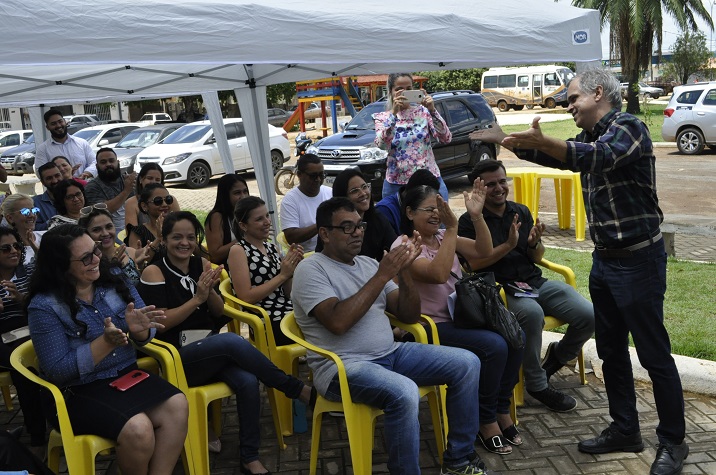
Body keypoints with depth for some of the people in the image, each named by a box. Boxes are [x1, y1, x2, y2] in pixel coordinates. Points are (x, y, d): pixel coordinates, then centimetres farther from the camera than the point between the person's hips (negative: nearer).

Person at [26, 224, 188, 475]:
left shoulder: (115, 282, 2)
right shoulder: (44, 306, -11)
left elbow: (145, 334, 3)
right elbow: (58, 370, -14)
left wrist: (139, 329, -23)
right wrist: (106, 343, -26)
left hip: (127, 375, 5)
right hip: (80, 391, -4)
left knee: (177, 406, -23)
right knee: (137, 429, -29)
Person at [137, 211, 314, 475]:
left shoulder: (202, 264, 10)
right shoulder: (154, 272, -3)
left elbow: (219, 313, 11)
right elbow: (160, 323, -10)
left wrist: (210, 290, -9)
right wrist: (197, 298, -16)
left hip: (213, 351, 5)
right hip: (179, 358, -5)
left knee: (248, 381, -28)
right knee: (233, 341, -33)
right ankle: (297, 389, -20)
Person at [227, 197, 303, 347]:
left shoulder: (271, 247, 15)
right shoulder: (238, 251, -3)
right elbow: (246, 297, -12)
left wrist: (291, 268, -2)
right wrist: (282, 275, -12)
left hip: (290, 312, 7)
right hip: (267, 324, -7)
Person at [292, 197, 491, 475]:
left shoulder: (368, 263, 13)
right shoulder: (311, 269, -7)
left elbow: (409, 315, 9)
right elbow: (338, 322, -24)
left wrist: (403, 271, -8)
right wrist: (382, 276, -20)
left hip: (391, 354, 8)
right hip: (342, 366, -7)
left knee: (467, 363, -3)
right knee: (404, 392, -36)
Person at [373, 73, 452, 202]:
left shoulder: (422, 111, 5)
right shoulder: (383, 117, 3)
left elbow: (446, 138, -6)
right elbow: (382, 144, -17)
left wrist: (432, 110, -16)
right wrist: (393, 112, -21)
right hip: (397, 184, -1)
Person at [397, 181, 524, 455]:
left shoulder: (444, 237, 12)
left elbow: (484, 253, 2)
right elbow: (438, 274, -26)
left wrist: (477, 216, -10)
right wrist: (451, 228, -27)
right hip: (433, 327, -7)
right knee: (494, 346, -25)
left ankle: (501, 410, 4)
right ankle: (486, 422, -7)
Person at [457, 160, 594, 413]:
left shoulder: (521, 211, 15)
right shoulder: (469, 221, 0)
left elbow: (537, 258, 15)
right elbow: (474, 264, -11)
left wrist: (534, 243, -8)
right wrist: (508, 245, -19)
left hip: (536, 283, 6)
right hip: (501, 288, -5)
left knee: (588, 315, -12)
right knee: (532, 312, -38)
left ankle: (557, 356, 20)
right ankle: (537, 384, -16)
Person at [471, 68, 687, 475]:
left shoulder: (628, 126, -14)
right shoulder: (593, 136, 12)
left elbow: (599, 157, -35)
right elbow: (556, 156, 26)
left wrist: (543, 142, -49)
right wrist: (504, 139, 16)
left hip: (638, 260, -9)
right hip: (604, 259, 9)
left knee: (654, 354, 0)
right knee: (611, 350, 14)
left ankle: (674, 441, 14)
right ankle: (625, 429, 27)